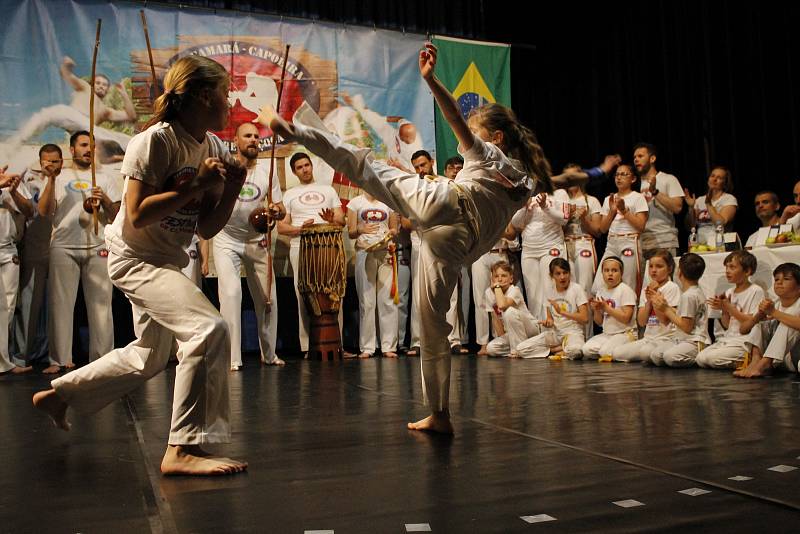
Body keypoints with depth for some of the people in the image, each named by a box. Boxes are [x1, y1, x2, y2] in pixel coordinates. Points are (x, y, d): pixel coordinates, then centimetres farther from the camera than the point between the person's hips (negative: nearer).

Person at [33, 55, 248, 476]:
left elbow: (206, 229, 2)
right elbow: (137, 216, -24)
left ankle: (58, 394, 42)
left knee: (149, 357, 22)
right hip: (135, 257, -9)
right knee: (209, 328, -27)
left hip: (169, 260, 9)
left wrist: (232, 187, -11)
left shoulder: (213, 148, 3)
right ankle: (184, 448, -21)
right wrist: (196, 185, -24)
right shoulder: (155, 140, -18)